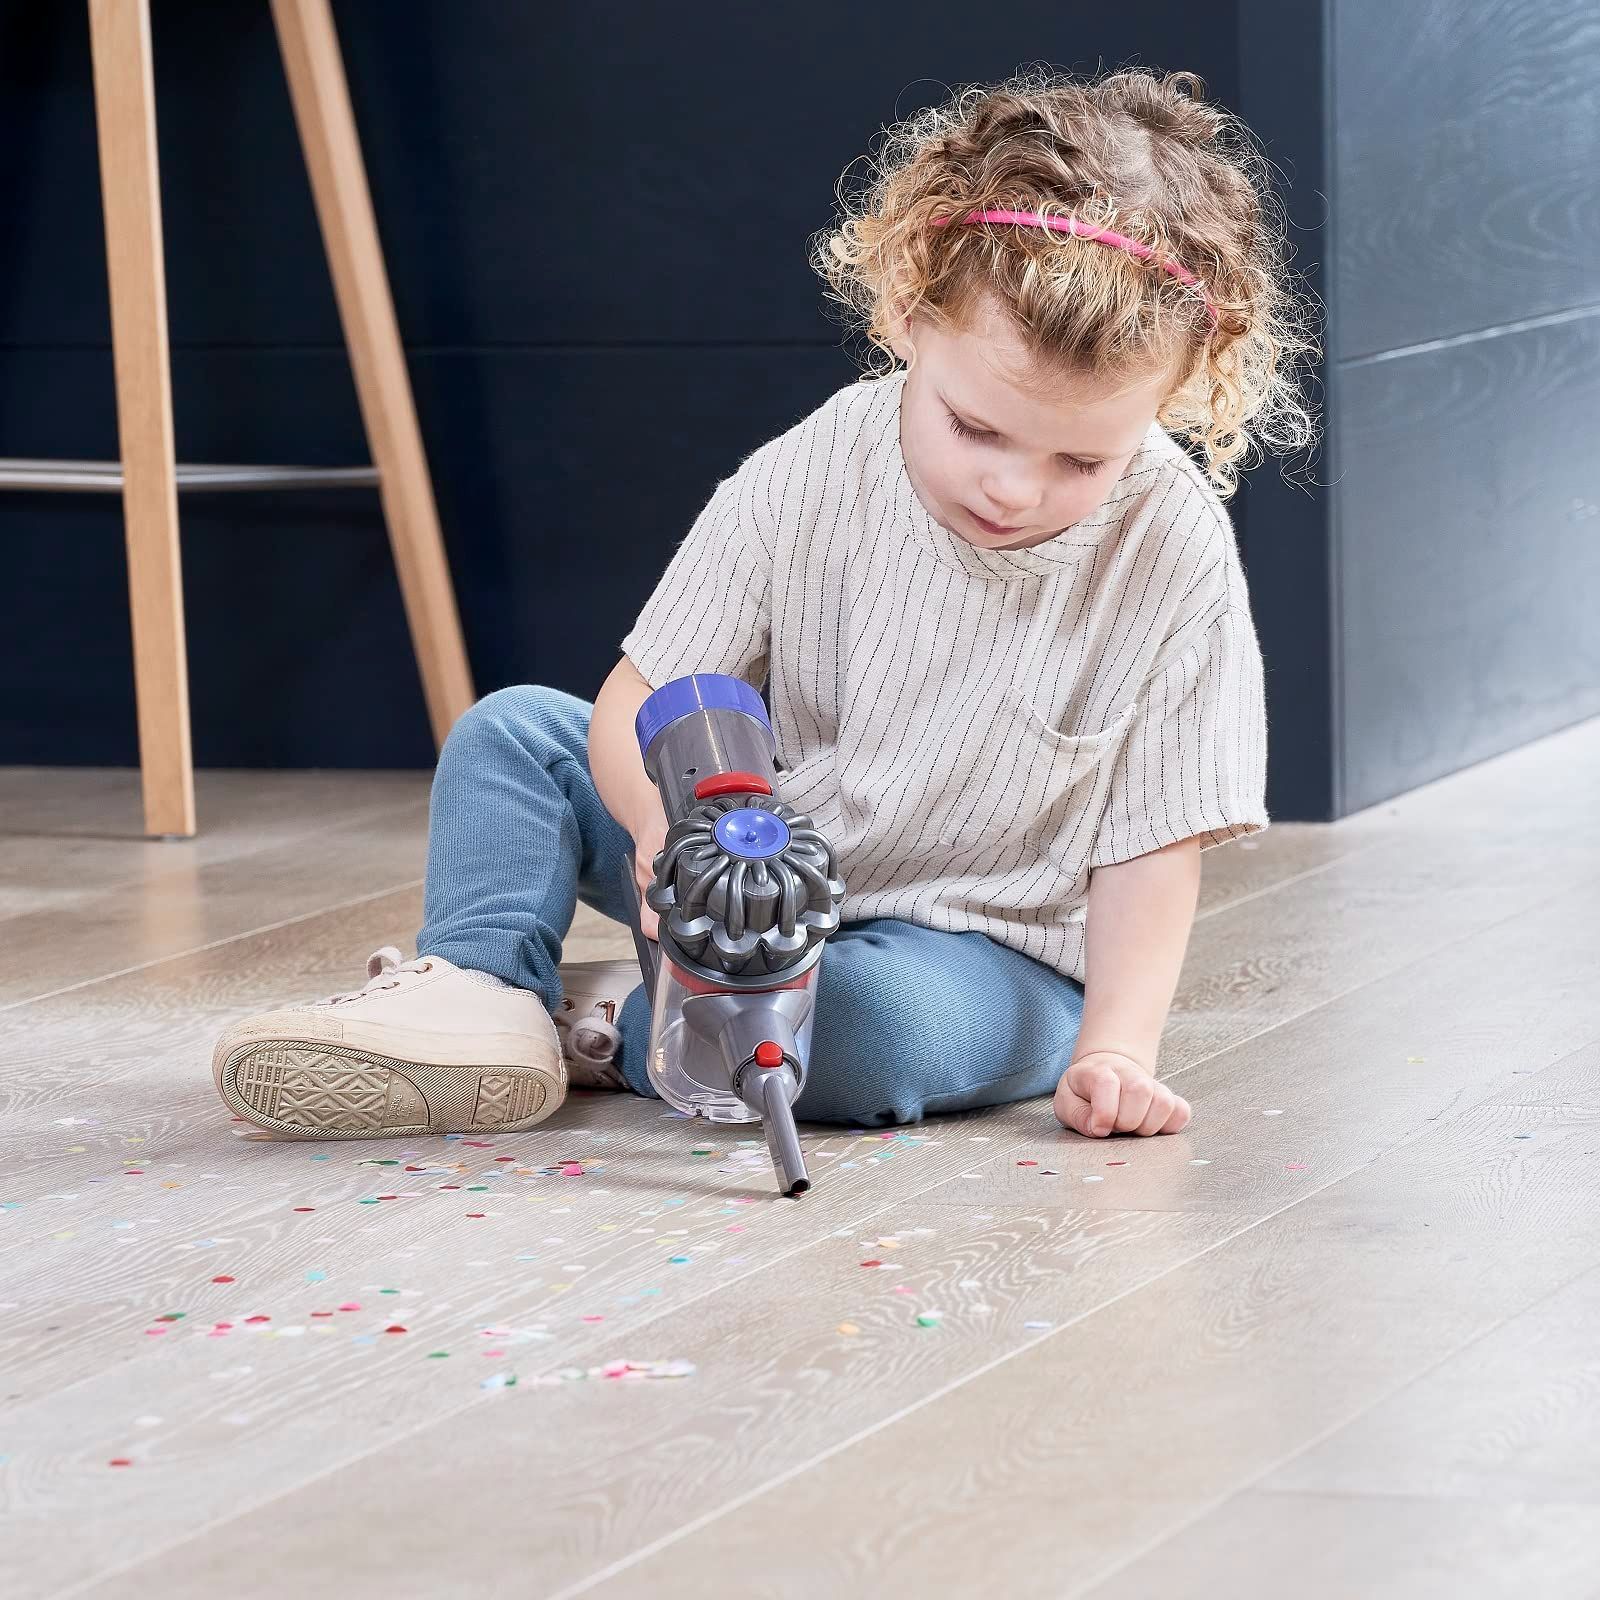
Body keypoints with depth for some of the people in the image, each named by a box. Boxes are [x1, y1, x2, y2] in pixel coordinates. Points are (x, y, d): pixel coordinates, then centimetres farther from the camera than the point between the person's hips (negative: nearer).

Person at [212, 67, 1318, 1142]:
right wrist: (675, 826, -33)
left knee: (878, 1028, -39)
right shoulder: (808, 481, -15)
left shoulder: (1174, 558, -20)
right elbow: (643, 701, -10)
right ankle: (479, 993, -22)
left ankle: (607, 1022, -17)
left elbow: (1150, 842, -13)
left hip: (992, 958, -4)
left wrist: (1117, 1045, -26)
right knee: (514, 731, -4)